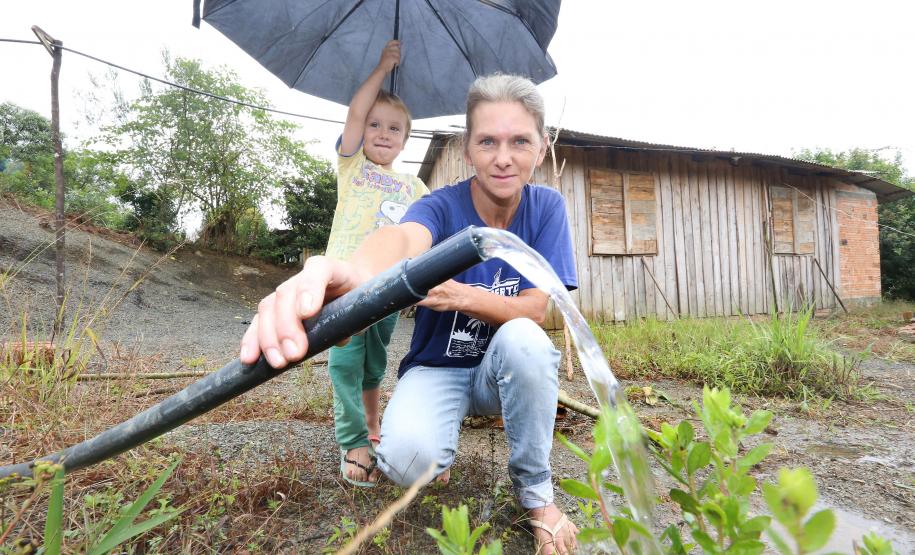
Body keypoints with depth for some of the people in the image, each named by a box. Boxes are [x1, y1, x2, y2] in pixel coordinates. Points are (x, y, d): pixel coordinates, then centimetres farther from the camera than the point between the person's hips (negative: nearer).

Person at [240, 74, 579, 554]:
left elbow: (535, 310, -14)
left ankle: (536, 494, -9)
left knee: (522, 338, -33)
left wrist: (461, 295, -32)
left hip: (508, 369, 2)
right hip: (437, 368, -2)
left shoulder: (546, 207, -9)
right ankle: (451, 419, 8)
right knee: (407, 459, -31)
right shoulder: (443, 205, -17)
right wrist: (355, 274, -66)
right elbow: (405, 237, -42)